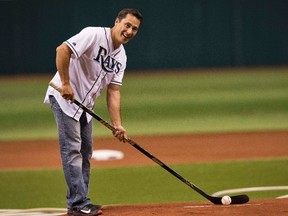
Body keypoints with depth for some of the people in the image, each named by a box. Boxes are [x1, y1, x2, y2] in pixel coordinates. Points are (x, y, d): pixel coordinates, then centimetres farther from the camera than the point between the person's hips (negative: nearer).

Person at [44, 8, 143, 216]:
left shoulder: (121, 57, 5)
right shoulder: (94, 35, -20)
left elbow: (113, 91, 1)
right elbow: (62, 50, -30)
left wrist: (117, 124, -10)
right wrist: (65, 84, -31)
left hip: (85, 104, 9)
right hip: (64, 98, -9)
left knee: (86, 150, 12)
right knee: (72, 149, -11)